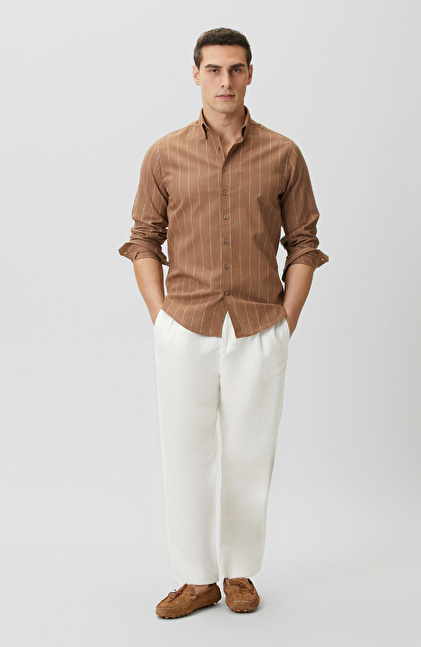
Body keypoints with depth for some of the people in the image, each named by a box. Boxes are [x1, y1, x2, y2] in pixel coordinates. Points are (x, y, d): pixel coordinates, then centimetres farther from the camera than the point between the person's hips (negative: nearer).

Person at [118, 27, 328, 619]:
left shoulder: (283, 155, 2)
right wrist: (160, 317, -1)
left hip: (260, 334, 0)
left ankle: (241, 573, 25)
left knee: (250, 458, 8)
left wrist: (286, 323, 0)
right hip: (186, 332, 0)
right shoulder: (165, 155, 3)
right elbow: (144, 240, 8)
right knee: (186, 456, 4)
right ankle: (197, 579, 19)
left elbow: (303, 244, 7)